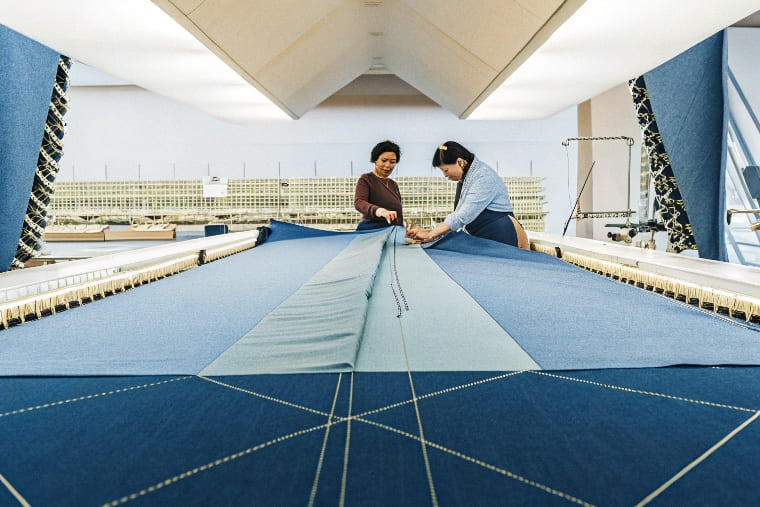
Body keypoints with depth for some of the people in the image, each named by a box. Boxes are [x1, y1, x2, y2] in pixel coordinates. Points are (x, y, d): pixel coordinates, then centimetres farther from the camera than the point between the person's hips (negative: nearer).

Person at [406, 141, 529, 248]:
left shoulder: (484, 177, -17)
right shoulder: (463, 179, 12)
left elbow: (462, 217, -22)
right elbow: (458, 216, 13)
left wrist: (430, 234, -19)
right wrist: (430, 233, 2)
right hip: (483, 241, 8)